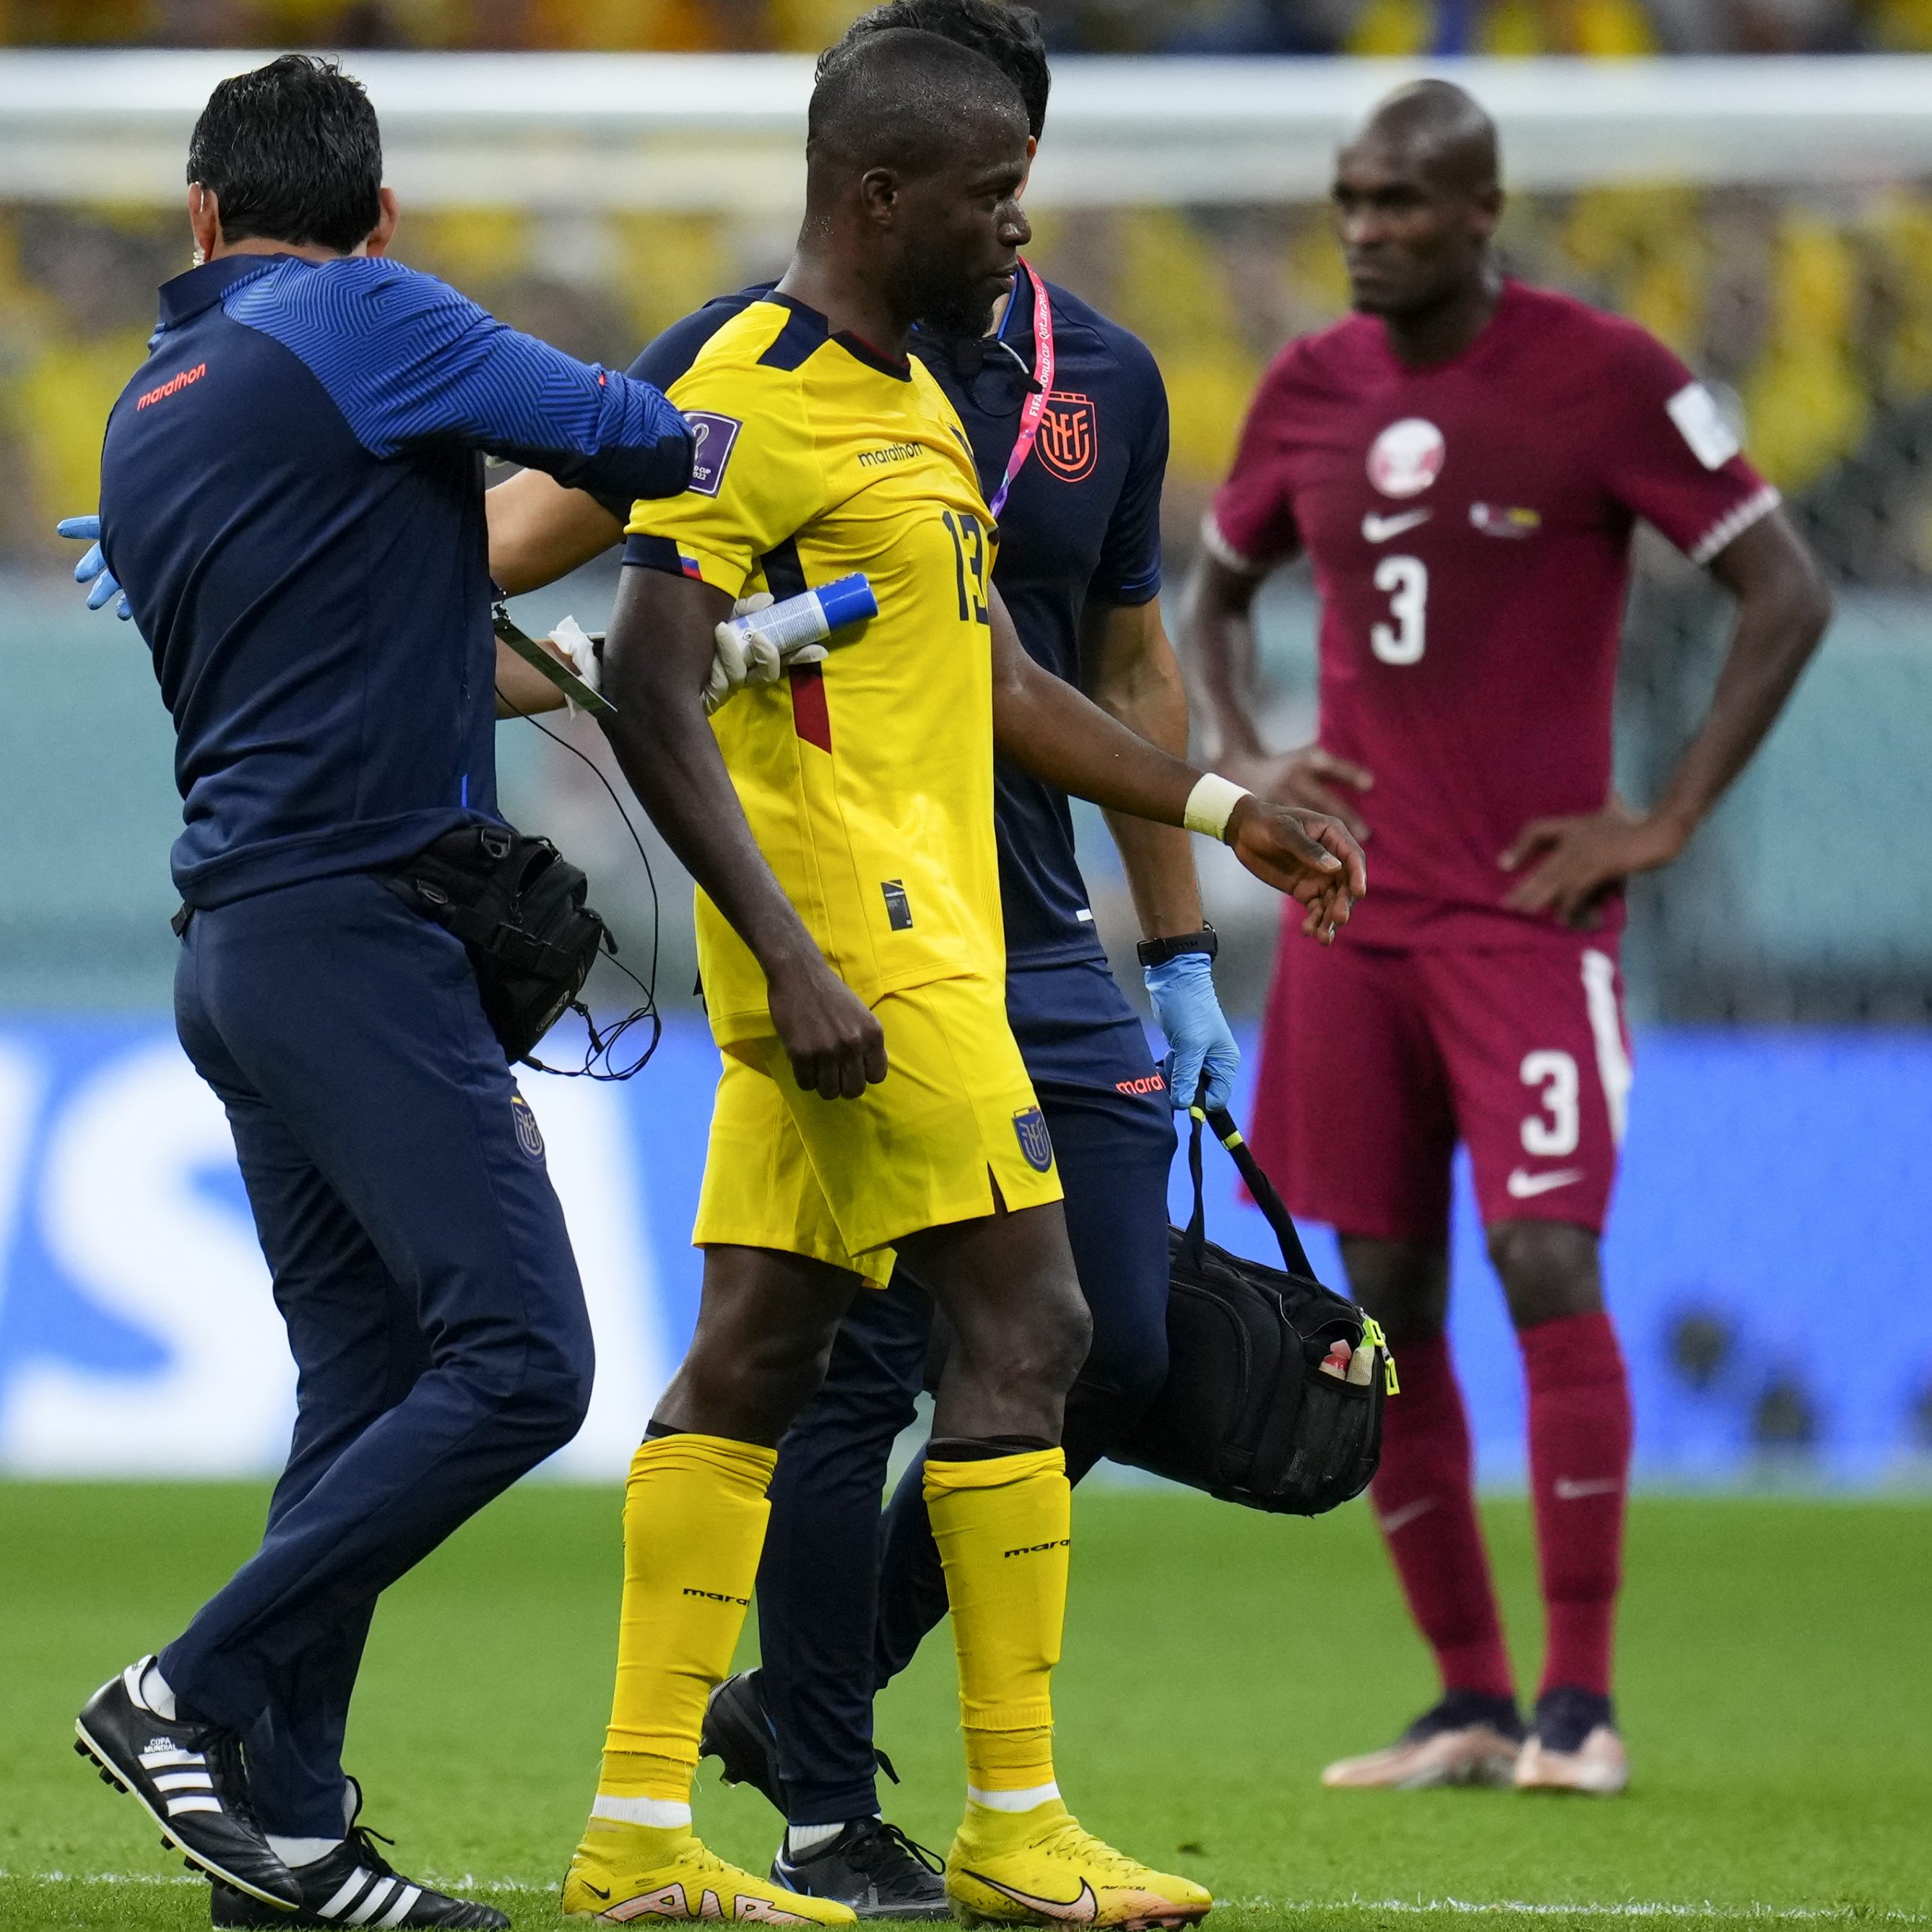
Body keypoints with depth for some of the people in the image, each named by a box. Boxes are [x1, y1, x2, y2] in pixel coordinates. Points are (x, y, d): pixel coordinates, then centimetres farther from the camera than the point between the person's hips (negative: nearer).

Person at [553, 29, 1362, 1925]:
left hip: (909, 940, 10)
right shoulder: (754, 400, -13)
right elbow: (650, 695, -18)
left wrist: (1215, 807, 28)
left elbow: (989, 676, 29)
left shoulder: (906, 396, 19)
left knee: (752, 1356, 7)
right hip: (857, 945, -10)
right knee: (1022, 1324, -7)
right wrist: (798, 963, -23)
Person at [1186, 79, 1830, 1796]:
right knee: (1388, 1306, 4)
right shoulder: (1312, 390, 9)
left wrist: (1664, 825, -9)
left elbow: (1787, 594, -5)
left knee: (1550, 1267, -16)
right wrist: (1244, 764, 8)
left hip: (1530, 908, -5)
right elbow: (1217, 591, 26)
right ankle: (1469, 1702, 12)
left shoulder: (1604, 377, -7)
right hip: (1356, 913, 5)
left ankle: (1579, 1701, -9)